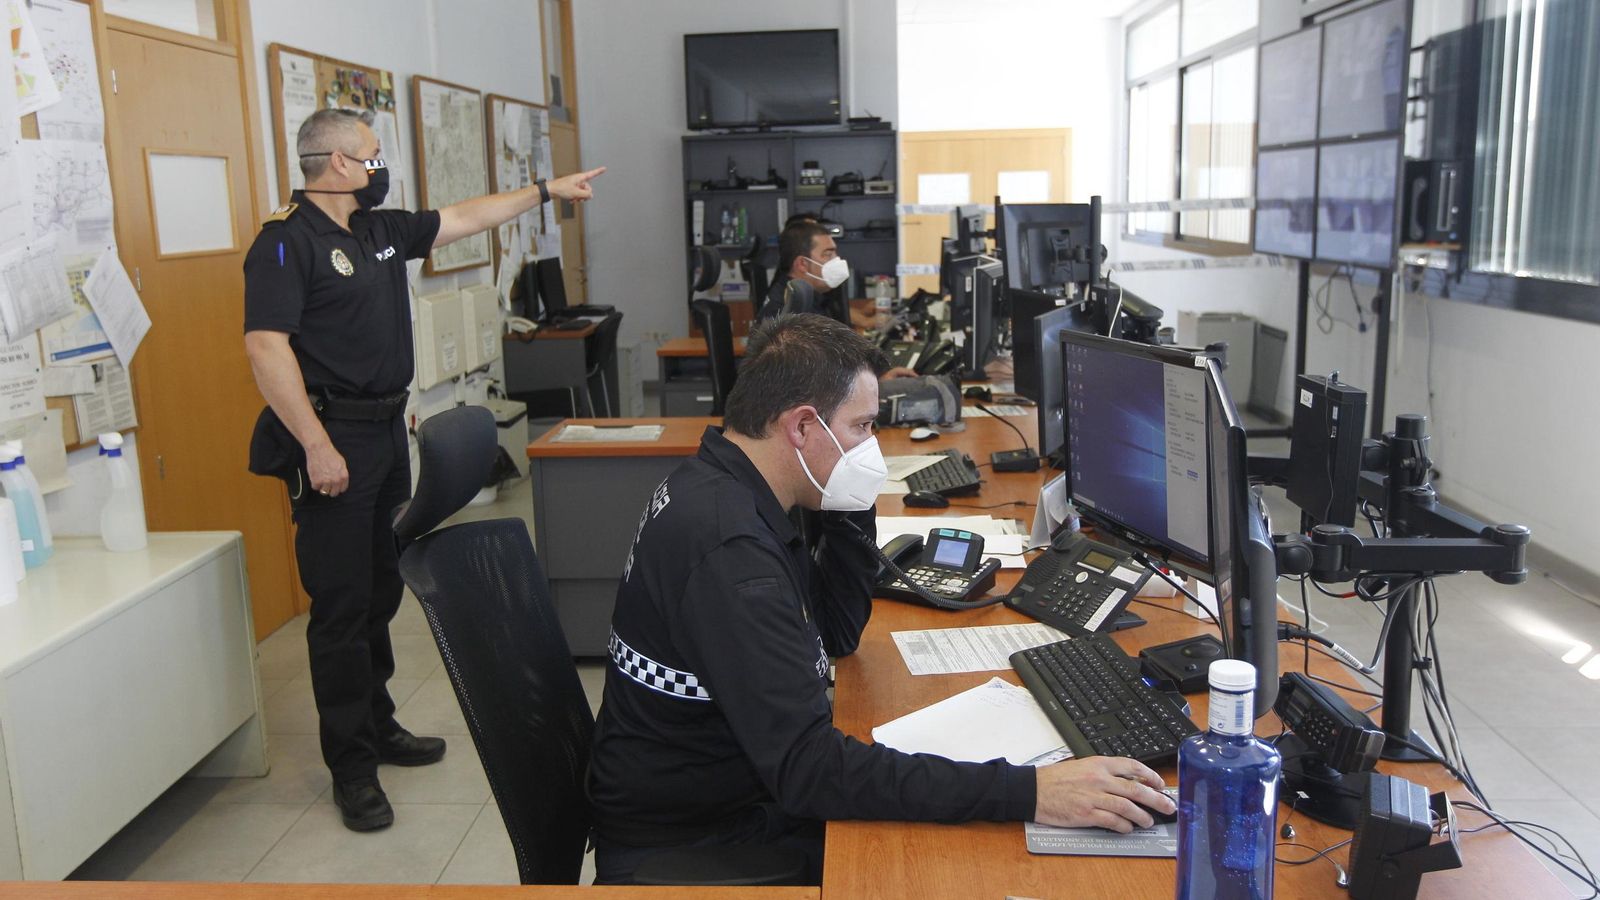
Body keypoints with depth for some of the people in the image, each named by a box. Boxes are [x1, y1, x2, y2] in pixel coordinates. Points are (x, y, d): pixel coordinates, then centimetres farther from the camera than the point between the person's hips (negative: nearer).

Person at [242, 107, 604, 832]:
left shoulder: (381, 230, 13)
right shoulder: (287, 241, -13)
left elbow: (464, 217, 24)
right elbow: (266, 347, -21)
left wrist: (548, 190, 28)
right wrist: (317, 447, -24)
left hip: (386, 432, 9)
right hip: (334, 440, -9)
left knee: (381, 590, 16)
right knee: (342, 603, -3)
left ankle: (378, 726, 30)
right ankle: (352, 766, 7)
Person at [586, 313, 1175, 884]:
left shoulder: (718, 485, 1)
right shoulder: (730, 548, -30)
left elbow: (836, 633, 11)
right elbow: (806, 767, -34)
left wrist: (850, 512, -3)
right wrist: (1026, 792, -37)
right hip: (690, 846, -8)